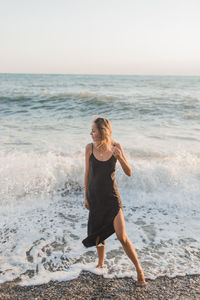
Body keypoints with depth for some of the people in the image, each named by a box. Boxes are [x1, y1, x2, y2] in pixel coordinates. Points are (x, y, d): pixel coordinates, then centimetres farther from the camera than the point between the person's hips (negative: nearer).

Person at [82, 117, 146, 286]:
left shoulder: (116, 147, -10)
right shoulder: (90, 148, -6)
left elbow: (129, 173, -9)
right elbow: (87, 173, 4)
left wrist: (120, 157, -27)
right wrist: (86, 197, 8)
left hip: (112, 197, -2)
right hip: (95, 196, 2)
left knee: (122, 237, -4)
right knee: (99, 233, 16)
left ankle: (139, 270, 15)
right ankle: (101, 263, 41)